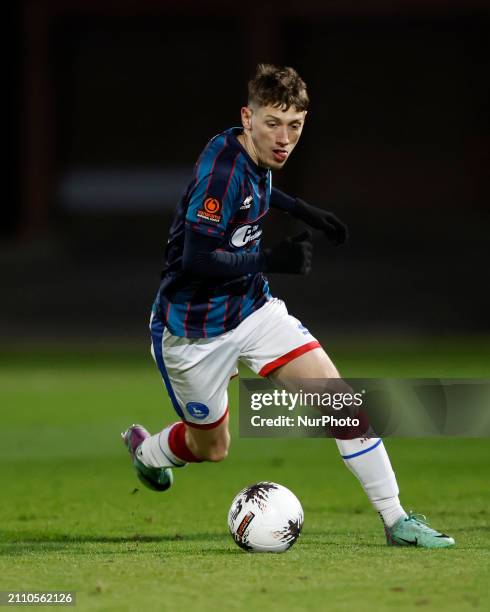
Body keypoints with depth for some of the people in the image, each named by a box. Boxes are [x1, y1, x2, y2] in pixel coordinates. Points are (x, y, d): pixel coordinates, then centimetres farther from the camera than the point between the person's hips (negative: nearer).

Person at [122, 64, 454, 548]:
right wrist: (272, 260, -30)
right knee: (211, 447, 13)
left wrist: (302, 211, 18)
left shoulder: (251, 157, -1)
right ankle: (145, 449, 48)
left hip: (253, 308, 7)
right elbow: (196, 258, -30)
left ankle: (395, 520, -3)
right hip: (196, 332, -7)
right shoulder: (221, 170, -27)